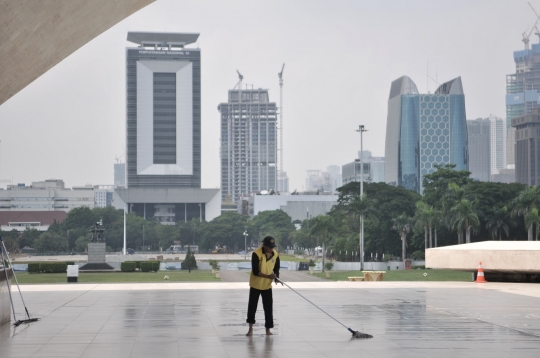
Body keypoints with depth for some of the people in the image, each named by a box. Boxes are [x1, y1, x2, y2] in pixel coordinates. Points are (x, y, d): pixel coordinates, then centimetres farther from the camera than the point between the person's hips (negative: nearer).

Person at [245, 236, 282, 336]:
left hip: (267, 285, 3)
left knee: (268, 308, 4)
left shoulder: (275, 254, -5)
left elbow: (276, 269, 7)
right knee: (252, 306, 4)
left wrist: (276, 277, -14)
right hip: (255, 285, -3)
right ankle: (251, 329, 15)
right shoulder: (256, 254, -20)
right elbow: (255, 271, -24)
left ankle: (268, 329, 14)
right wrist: (268, 276, -34)